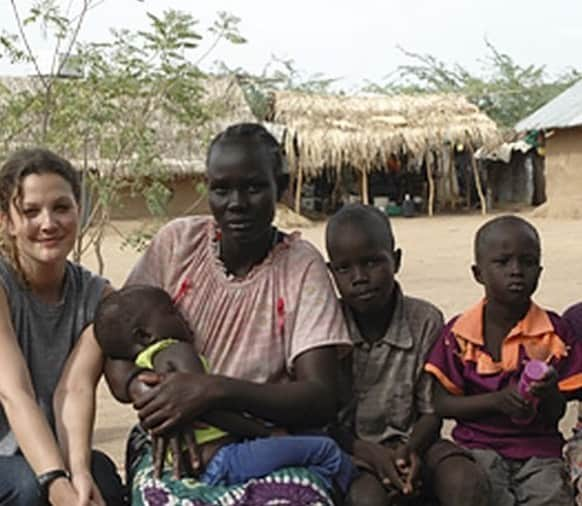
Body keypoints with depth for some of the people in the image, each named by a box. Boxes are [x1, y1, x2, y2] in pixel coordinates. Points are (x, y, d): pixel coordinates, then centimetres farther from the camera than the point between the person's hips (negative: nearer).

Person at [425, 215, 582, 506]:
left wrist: (549, 392, -21)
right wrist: (497, 400, -16)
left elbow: (556, 414, 3)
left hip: (539, 448, 1)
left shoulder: (554, 333, 3)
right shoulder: (459, 333, 0)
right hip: (479, 446, -1)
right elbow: (441, 404, -2)